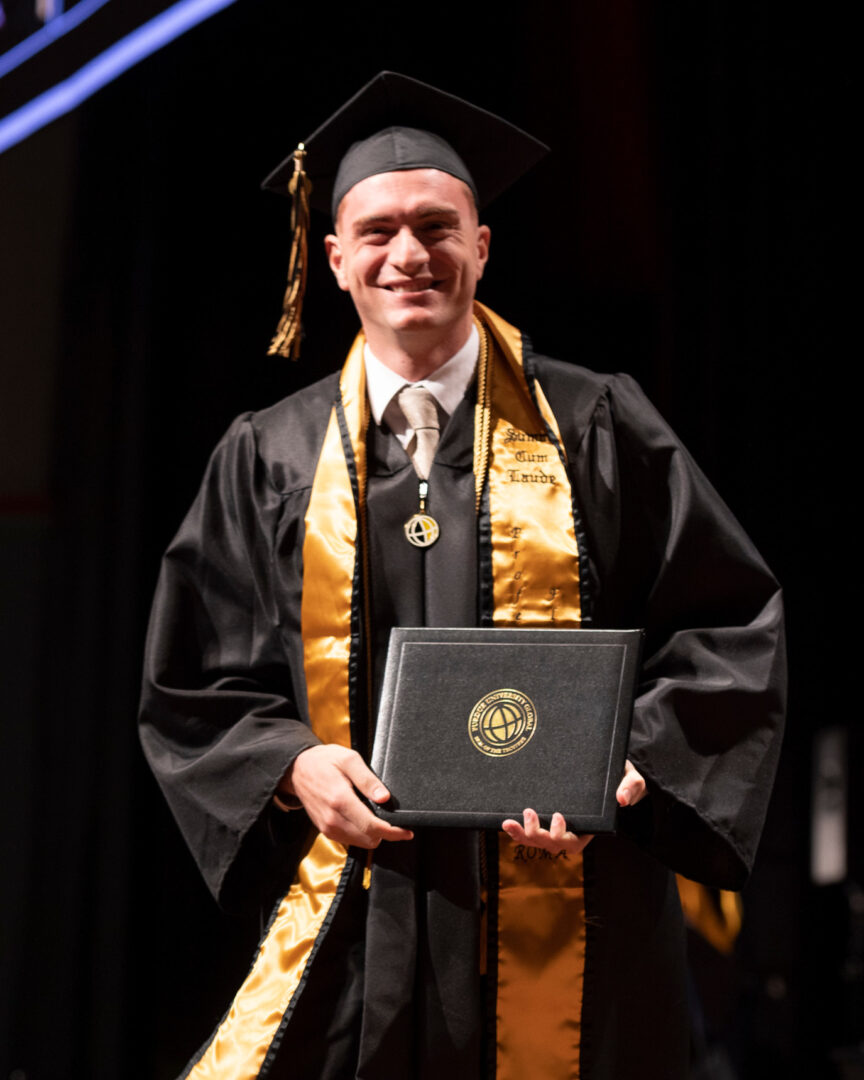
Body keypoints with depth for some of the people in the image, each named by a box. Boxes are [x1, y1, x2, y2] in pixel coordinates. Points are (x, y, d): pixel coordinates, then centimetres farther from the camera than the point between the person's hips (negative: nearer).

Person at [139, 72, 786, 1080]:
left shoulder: (593, 430, 4)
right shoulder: (271, 460, 9)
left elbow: (729, 629, 4)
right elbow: (198, 689, 11)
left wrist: (626, 762, -12)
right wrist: (295, 765, -9)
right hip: (354, 930, 1)